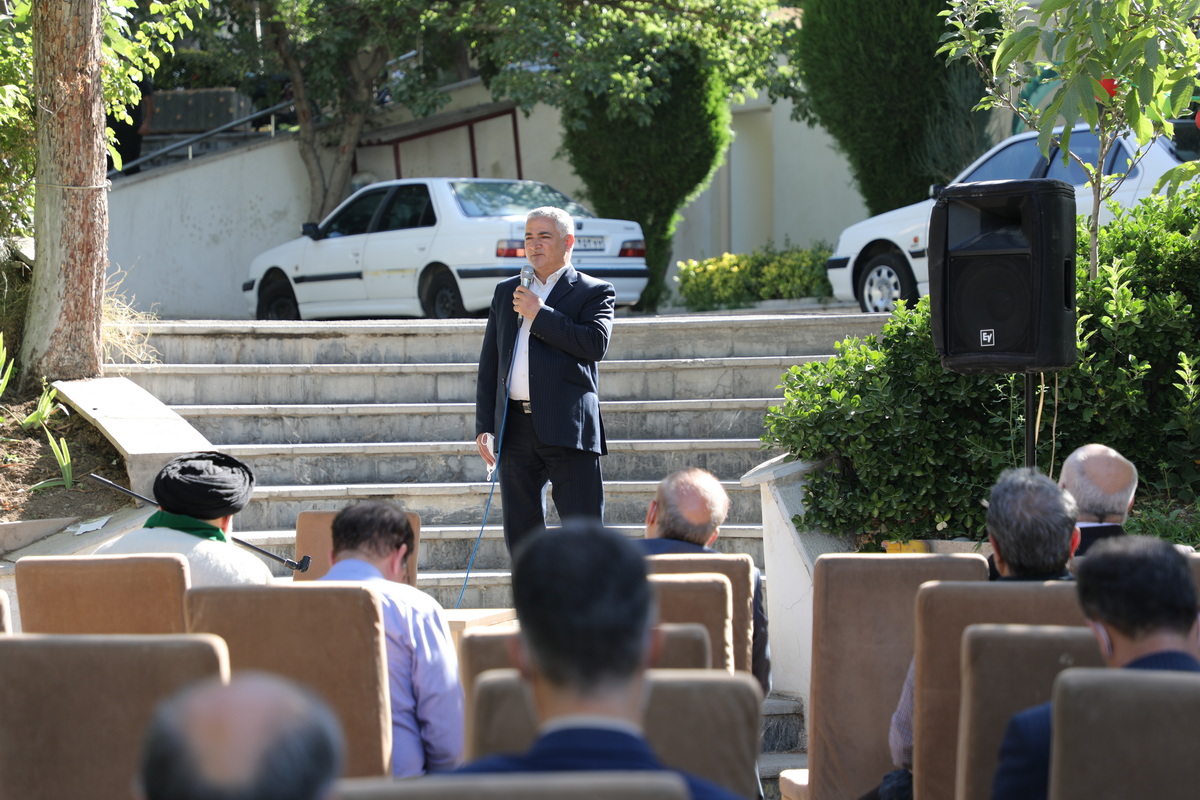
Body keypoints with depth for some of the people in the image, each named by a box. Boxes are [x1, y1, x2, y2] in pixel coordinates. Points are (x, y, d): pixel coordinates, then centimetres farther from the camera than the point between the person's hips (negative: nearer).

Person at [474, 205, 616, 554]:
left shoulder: (594, 292, 4)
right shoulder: (506, 292, 19)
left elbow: (596, 344, -14)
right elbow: (489, 364, 18)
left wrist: (540, 314, -11)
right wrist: (484, 425, 10)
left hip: (568, 429, -5)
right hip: (514, 429, 5)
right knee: (520, 534, 8)